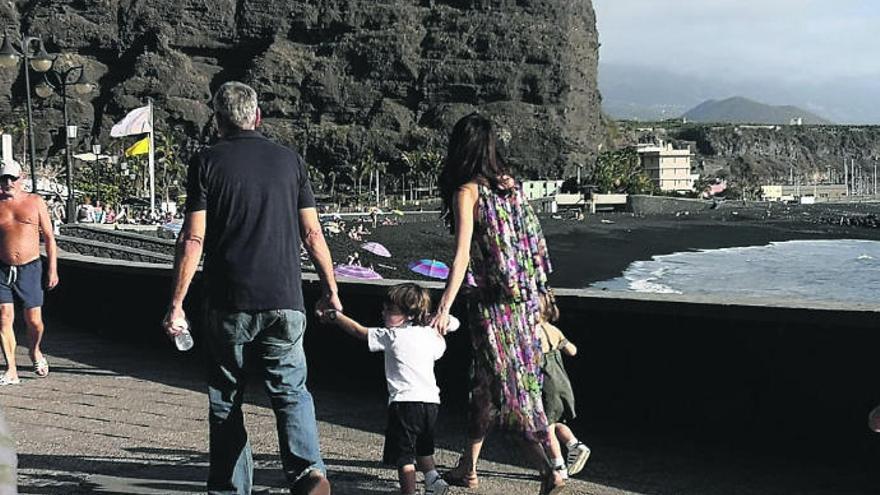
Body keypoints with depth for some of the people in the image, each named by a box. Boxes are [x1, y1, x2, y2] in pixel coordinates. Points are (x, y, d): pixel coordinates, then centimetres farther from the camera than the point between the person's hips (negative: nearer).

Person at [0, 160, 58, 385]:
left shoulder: (35, 202, 3)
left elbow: (49, 237, 5)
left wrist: (52, 269, -2)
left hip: (30, 268, -1)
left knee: (33, 320, 1)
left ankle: (35, 352, 32)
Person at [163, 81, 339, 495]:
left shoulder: (207, 162, -1)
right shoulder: (289, 160, 6)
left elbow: (193, 239, -7)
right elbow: (312, 234, 6)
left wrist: (176, 304, -3)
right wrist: (330, 289, 15)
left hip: (228, 305, -1)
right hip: (284, 300, 2)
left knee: (226, 401, 11)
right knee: (291, 390, 9)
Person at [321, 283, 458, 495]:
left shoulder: (392, 336, -8)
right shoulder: (429, 335, 8)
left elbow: (359, 331, 1)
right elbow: (440, 349, 31)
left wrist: (335, 316, 12)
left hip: (405, 401, -7)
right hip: (430, 401, 7)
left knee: (404, 455, -3)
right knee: (423, 448, 28)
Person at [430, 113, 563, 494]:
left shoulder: (467, 191, -11)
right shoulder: (510, 184, 7)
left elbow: (462, 255, -20)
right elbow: (532, 241, 11)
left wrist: (444, 309, -21)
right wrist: (533, 291, 21)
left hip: (494, 301, -7)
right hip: (524, 295, 7)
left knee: (504, 382, -1)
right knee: (484, 380, 16)